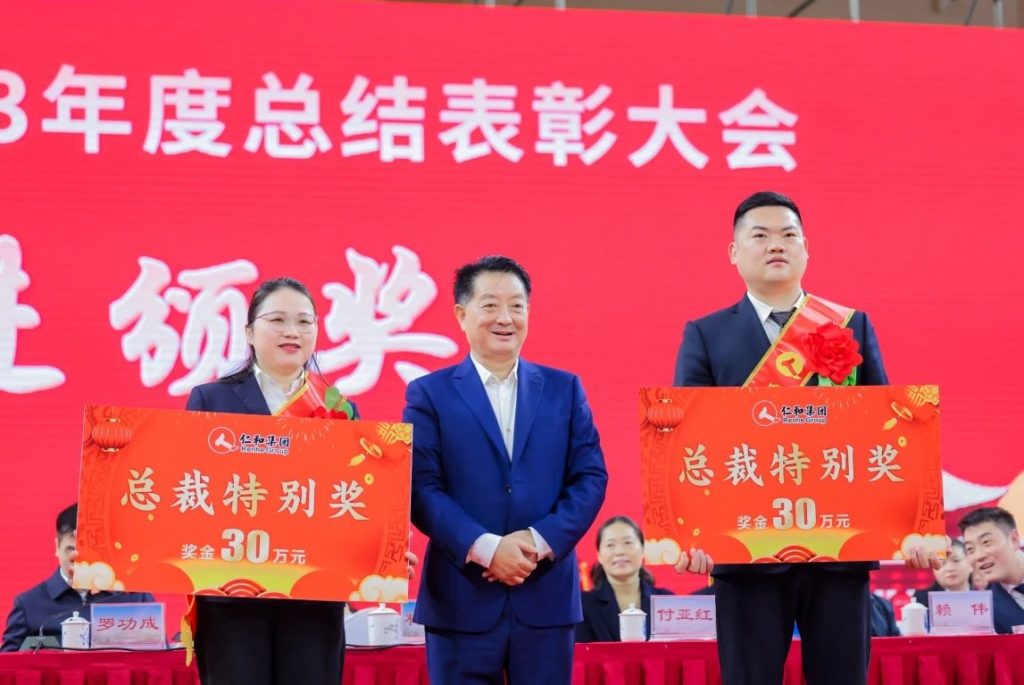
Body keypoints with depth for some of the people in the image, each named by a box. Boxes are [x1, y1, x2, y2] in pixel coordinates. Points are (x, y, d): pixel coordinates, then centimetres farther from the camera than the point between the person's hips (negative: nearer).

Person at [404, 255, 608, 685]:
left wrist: (542, 540, -11)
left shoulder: (565, 389, 11)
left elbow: (591, 477, 5)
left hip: (546, 595, 2)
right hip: (462, 598, -2)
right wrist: (485, 548, -16)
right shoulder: (429, 393, 4)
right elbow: (421, 488, -5)